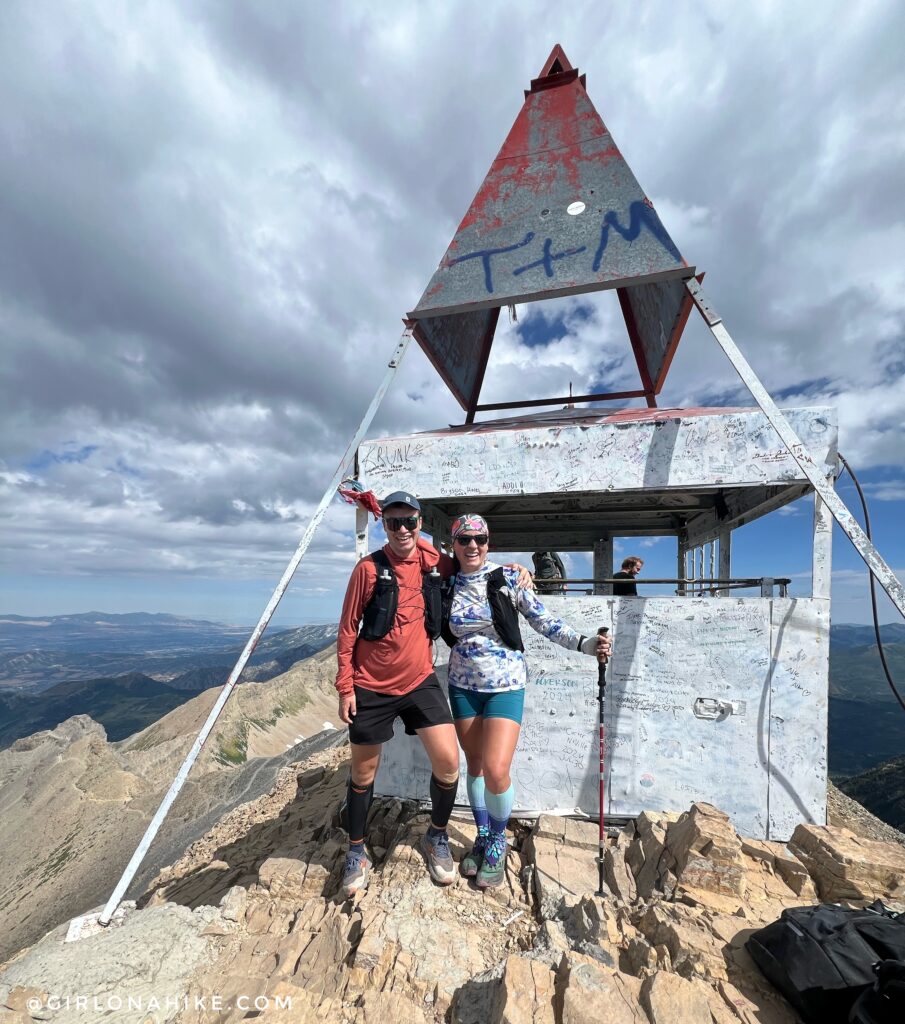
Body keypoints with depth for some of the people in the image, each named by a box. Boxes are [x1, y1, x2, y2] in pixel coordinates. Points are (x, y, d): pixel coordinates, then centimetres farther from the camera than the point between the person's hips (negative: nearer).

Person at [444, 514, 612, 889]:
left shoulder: (508, 579, -11)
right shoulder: (448, 585, -2)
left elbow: (544, 622, -11)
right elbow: (441, 630, 13)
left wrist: (584, 644, -22)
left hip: (505, 686, -3)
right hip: (463, 687, 3)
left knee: (495, 770, -9)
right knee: (474, 765, 15)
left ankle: (497, 842, 21)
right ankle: (482, 836, 39)